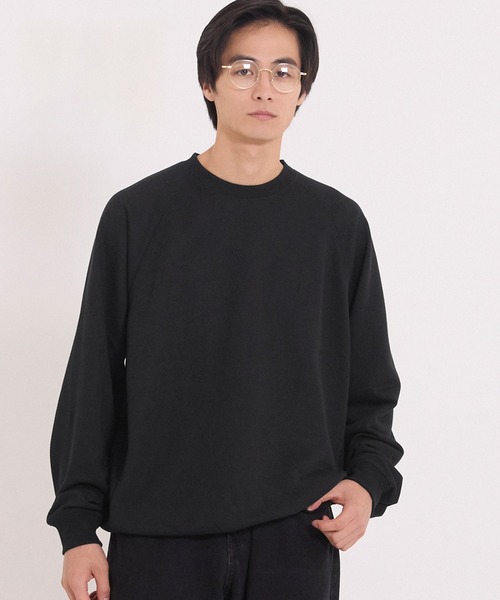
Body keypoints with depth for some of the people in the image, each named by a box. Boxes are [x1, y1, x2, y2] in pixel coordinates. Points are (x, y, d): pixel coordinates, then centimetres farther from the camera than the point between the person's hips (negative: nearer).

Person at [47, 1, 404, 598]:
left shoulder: (338, 224, 6)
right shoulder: (138, 214, 2)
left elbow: (370, 384, 11)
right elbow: (93, 379, 3)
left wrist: (368, 481, -6)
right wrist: (77, 526, 0)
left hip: (295, 535, 1)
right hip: (157, 535, -1)